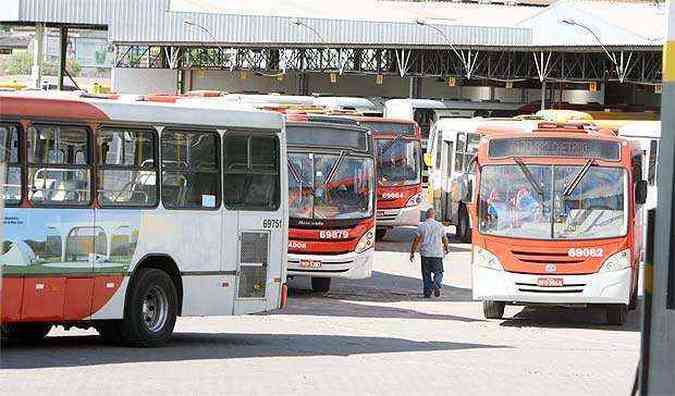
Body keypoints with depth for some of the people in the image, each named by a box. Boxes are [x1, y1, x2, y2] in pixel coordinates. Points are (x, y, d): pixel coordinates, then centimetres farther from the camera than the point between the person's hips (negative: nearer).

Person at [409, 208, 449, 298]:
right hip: (437, 253, 0)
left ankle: (427, 292, 6)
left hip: (425, 253, 0)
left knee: (426, 274, 8)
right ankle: (436, 284, -18)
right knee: (438, 272, 9)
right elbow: (444, 239, 13)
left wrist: (412, 253, 6)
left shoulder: (421, 226, 0)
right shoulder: (440, 226, 3)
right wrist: (446, 248, 32)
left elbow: (416, 240, -2)